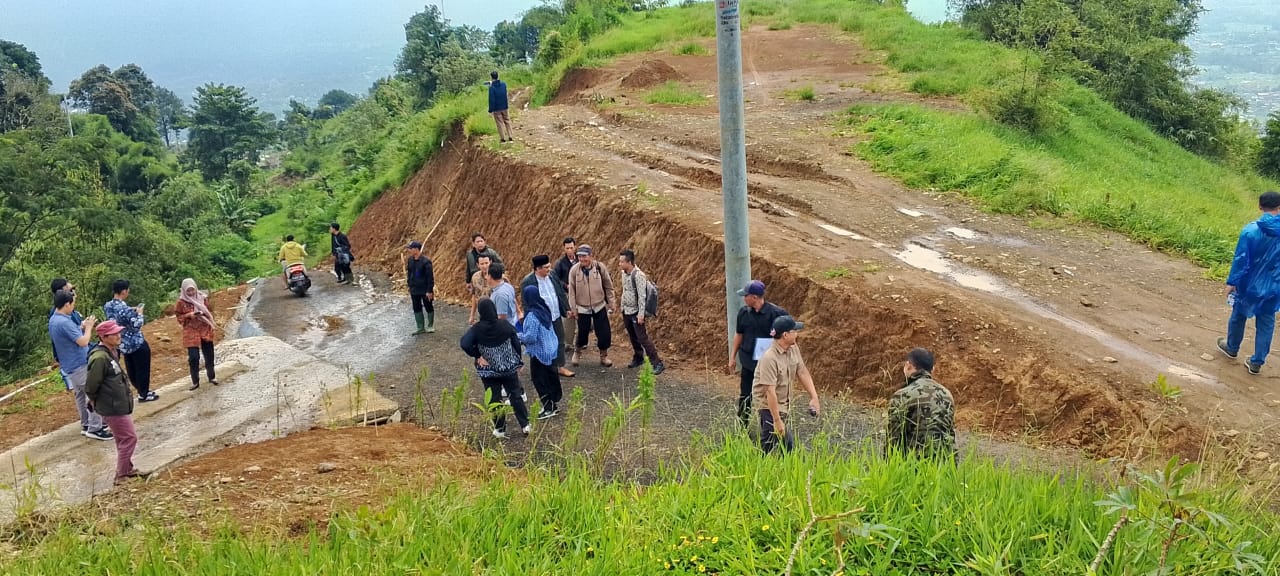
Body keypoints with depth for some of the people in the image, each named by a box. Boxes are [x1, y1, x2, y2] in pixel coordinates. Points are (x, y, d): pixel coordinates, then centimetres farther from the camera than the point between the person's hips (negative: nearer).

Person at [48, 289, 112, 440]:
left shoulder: (54, 320, 7)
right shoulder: (64, 322, -26)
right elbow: (83, 342, -25)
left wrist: (81, 327, 7)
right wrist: (88, 327, -10)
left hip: (70, 365, 10)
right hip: (80, 364, -10)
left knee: (81, 395, 18)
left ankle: (86, 424, 26)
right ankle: (94, 428, -2)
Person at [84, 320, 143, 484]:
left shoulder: (113, 352, 4)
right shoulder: (99, 358, -26)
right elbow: (90, 387, -22)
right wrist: (94, 401, -5)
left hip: (120, 405, 9)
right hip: (113, 408, -9)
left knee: (124, 438, 21)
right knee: (129, 438, -1)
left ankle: (127, 469, 35)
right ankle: (121, 475, 9)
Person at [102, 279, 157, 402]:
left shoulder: (107, 306, -3)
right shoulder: (124, 308, -28)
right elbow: (137, 325, -25)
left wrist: (131, 311, 8)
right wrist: (139, 313, -10)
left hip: (123, 344, 8)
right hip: (137, 344, -8)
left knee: (131, 370, 19)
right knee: (142, 369, 8)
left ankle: (141, 390, 33)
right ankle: (144, 394, 17)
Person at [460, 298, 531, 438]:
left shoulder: (477, 328, -15)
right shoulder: (505, 326, -11)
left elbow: (464, 344, -27)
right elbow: (517, 344, -4)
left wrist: (477, 355, -13)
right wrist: (517, 363, 9)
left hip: (489, 370, -1)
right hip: (509, 368, 1)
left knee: (494, 399, 11)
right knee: (516, 396, 13)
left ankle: (500, 429, 17)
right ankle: (525, 425, 15)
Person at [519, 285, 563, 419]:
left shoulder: (532, 316, -25)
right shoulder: (544, 310, 1)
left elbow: (531, 337, -24)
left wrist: (519, 336, -6)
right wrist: (523, 336, 14)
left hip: (539, 353, -8)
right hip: (551, 350, 8)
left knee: (540, 380, 4)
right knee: (552, 376, 18)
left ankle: (549, 408, 9)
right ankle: (555, 402, 30)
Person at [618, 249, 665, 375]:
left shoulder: (638, 275, -21)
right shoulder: (624, 273, 5)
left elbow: (642, 296, -22)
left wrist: (641, 314, -22)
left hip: (636, 312, -8)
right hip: (626, 311, 8)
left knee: (643, 338, -9)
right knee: (633, 337, 17)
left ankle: (657, 363, -6)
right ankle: (638, 358, 34)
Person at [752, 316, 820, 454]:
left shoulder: (793, 349, -2)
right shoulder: (770, 358, -28)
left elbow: (803, 372, 7)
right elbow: (770, 392, -27)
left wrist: (814, 397, 0)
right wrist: (777, 421, -26)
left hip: (783, 405, 8)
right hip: (770, 407, -8)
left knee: (768, 444, 17)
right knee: (788, 445, -8)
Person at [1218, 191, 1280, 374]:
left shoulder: (1251, 230, -19)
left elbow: (1240, 259, -15)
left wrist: (1231, 282, -6)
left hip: (1249, 285, -2)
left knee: (1238, 316, 21)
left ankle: (1232, 348, 41)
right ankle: (1257, 362, 16)